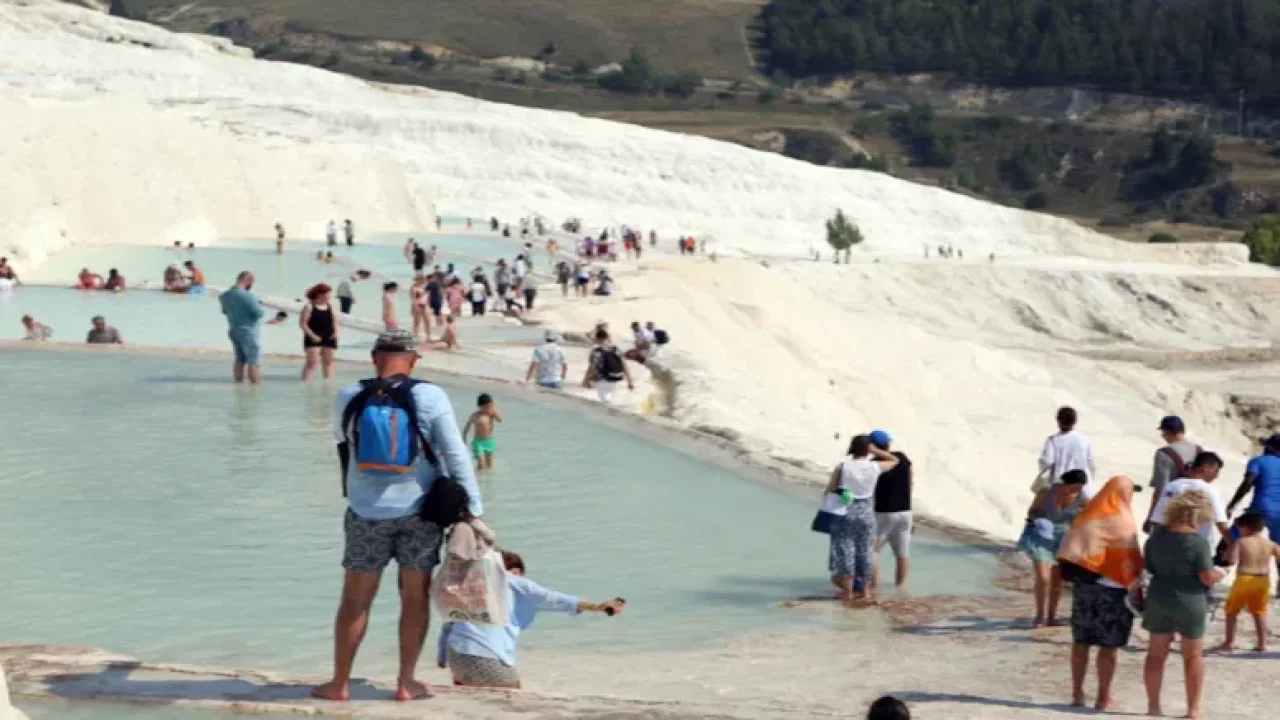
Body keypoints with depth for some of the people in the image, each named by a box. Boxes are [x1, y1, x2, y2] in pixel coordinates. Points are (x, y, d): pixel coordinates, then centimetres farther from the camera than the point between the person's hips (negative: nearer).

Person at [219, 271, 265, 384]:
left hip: (233, 331, 8)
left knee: (240, 360, 15)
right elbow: (259, 313, -19)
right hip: (248, 332, -8)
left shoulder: (225, 296, 4)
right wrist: (259, 305, 1)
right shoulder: (247, 296, -21)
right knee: (254, 362, -4)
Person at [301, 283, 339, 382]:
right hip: (314, 339, -6)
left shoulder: (330, 307, 10)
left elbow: (334, 321, 18)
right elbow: (302, 323, -9)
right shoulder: (309, 307, -7)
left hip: (329, 339, 6)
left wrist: (336, 332, -1)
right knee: (312, 362, -12)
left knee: (328, 362, 8)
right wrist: (312, 335, -18)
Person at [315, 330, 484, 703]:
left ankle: (340, 683, 14)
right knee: (415, 595, 10)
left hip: (367, 512, 1)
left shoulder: (348, 398, -3)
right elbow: (456, 455, -10)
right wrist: (474, 506, -6)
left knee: (355, 599, 9)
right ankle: (406, 682, 13)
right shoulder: (430, 396, -10)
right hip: (418, 511, -1)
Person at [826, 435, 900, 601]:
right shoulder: (875, 467, -4)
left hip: (844, 513, -2)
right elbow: (894, 461, 14)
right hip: (866, 513, 2)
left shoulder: (842, 467, -10)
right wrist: (876, 451, 10)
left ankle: (848, 591, 5)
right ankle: (865, 590, 17)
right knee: (864, 551, 12)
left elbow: (830, 489, -7)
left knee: (845, 550, 4)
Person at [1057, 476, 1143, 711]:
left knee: (1081, 641, 11)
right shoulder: (1124, 522, -11)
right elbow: (1131, 560, -11)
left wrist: (1075, 574, 10)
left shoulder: (1087, 516, 5)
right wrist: (1136, 586, -3)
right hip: (1114, 588, -5)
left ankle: (1077, 693, 14)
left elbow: (1069, 552, 4)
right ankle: (1103, 698, 4)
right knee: (1109, 645, 2)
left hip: (1084, 584, 5)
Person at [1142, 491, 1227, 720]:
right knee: (1193, 656, 10)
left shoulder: (1156, 537, -1)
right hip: (1190, 603, -4)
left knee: (1156, 654, 13)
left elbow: (1148, 566, 9)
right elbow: (1208, 578, -15)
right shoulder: (1199, 543, -17)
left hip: (1159, 600, 4)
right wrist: (1221, 573, 5)